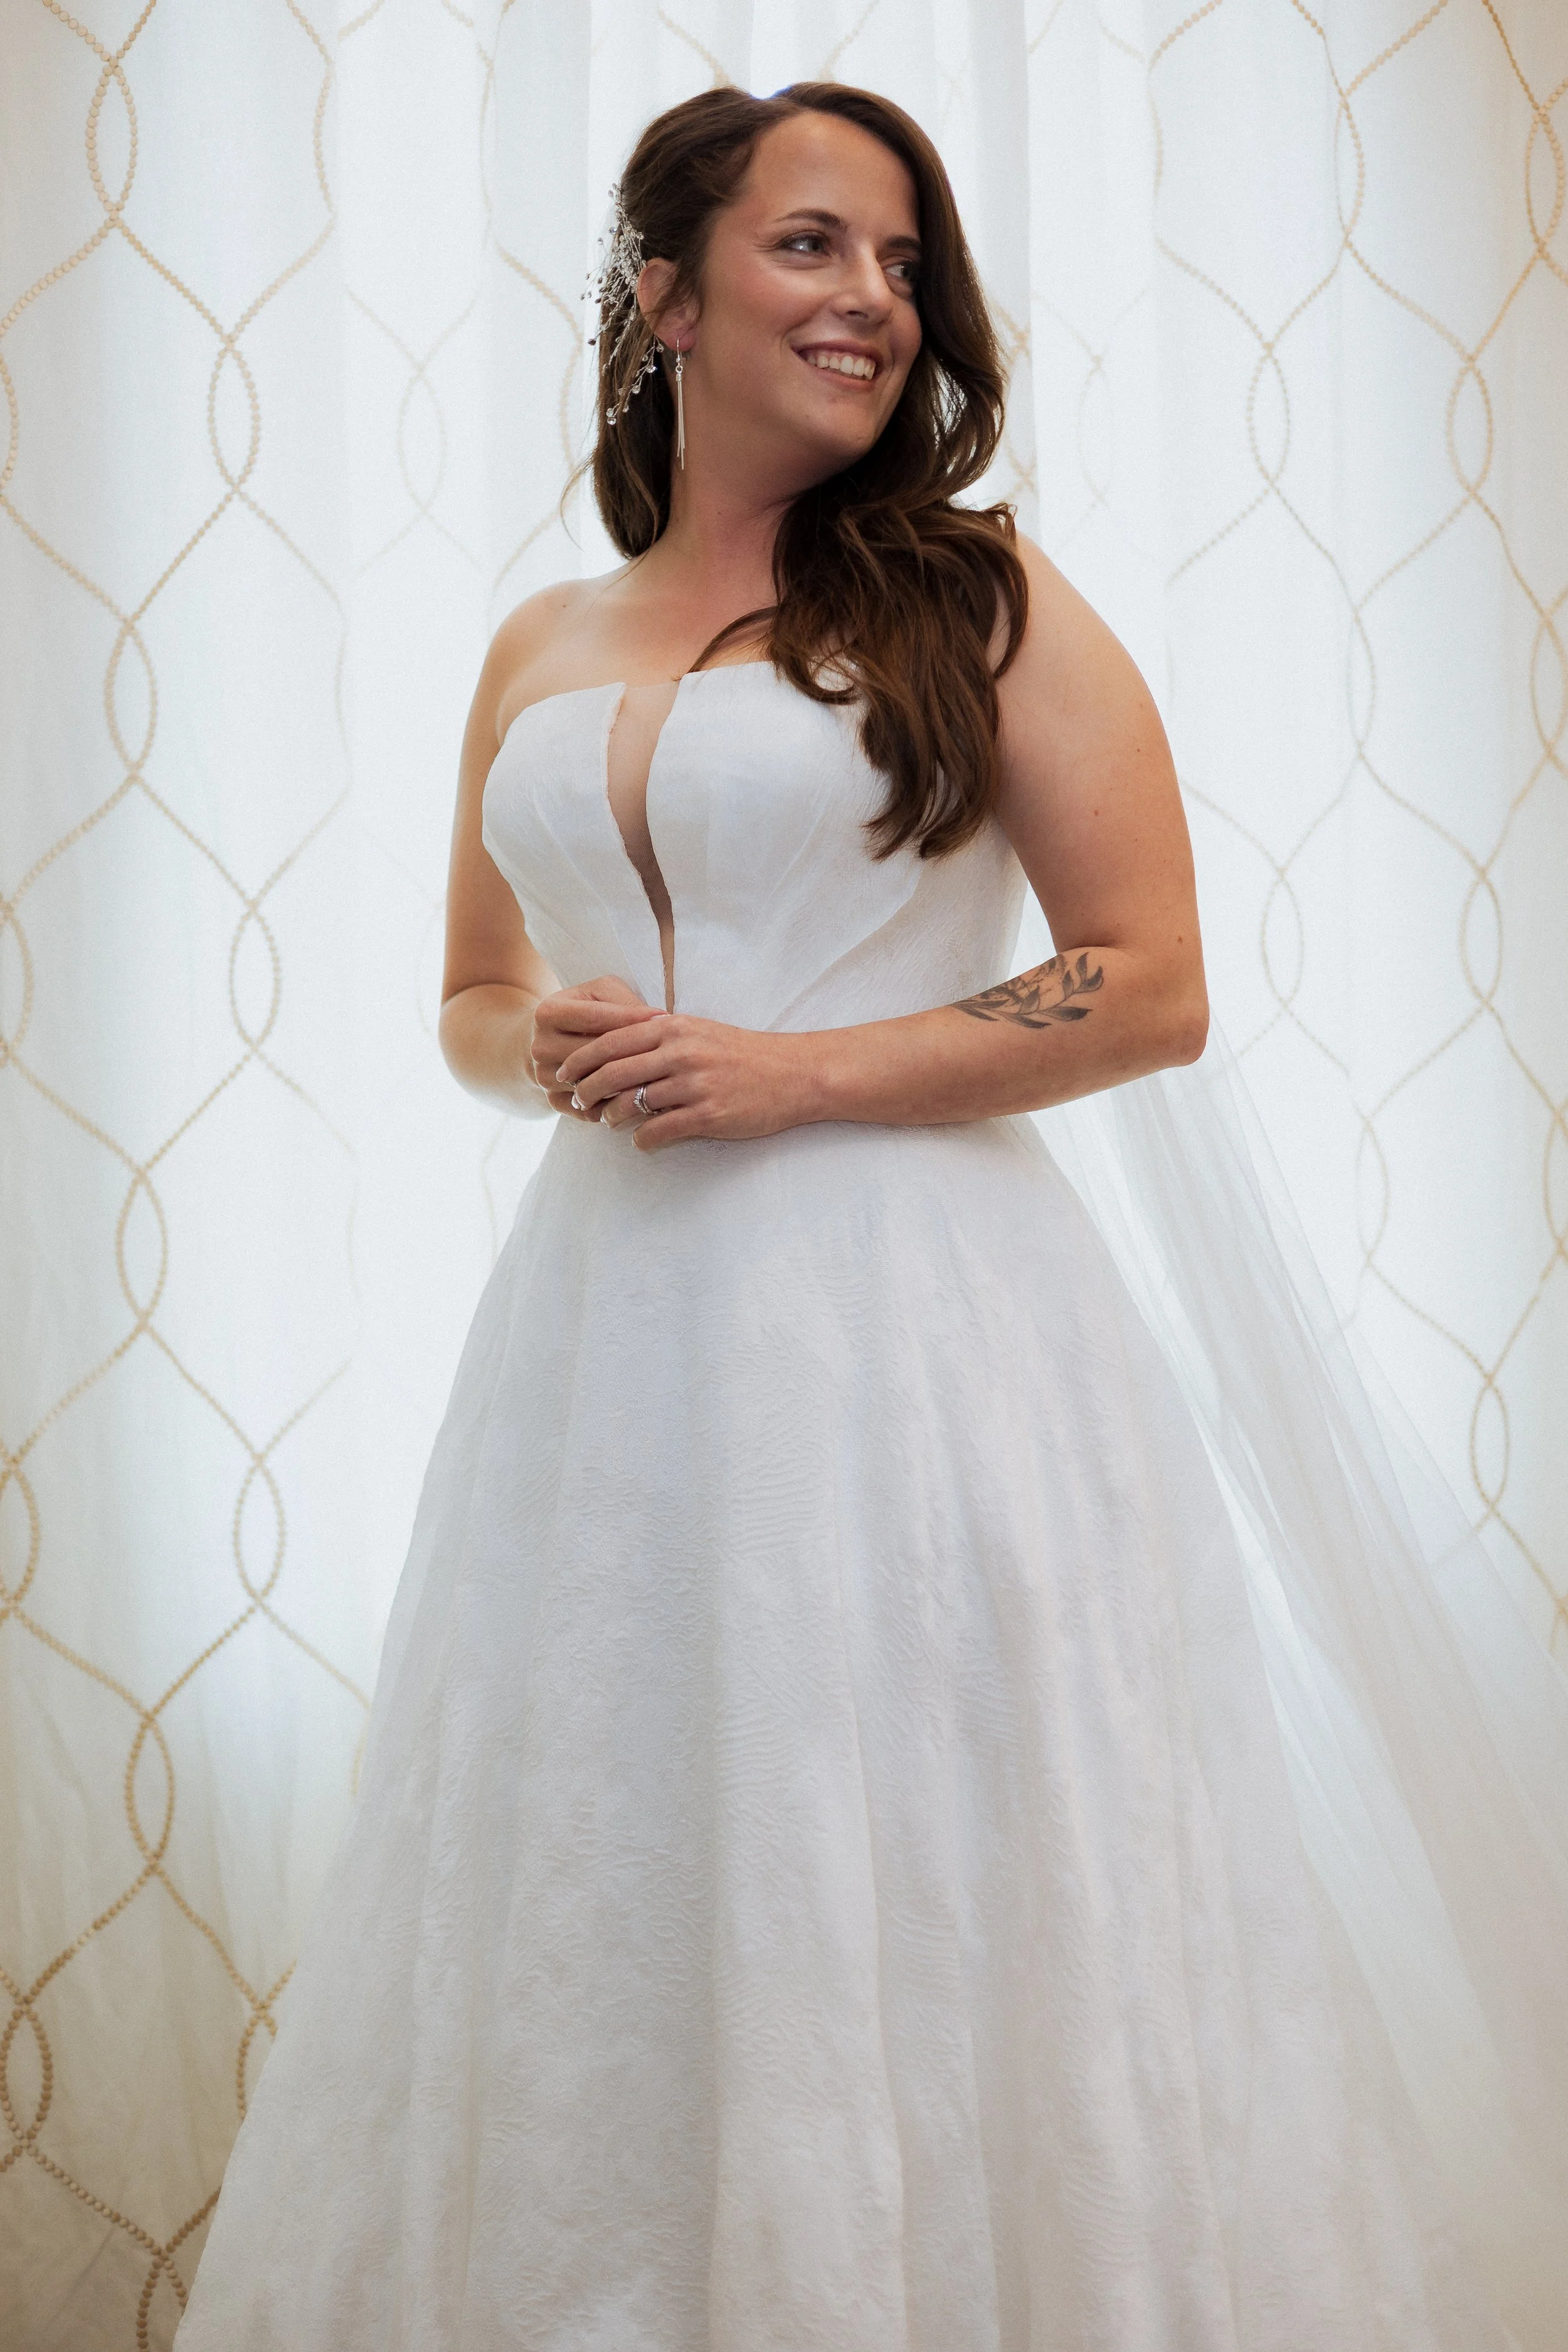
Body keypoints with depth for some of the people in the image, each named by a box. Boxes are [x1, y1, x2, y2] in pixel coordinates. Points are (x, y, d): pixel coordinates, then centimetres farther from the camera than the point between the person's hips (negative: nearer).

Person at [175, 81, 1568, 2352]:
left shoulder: (982, 604, -1)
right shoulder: (540, 656, 11)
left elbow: (1150, 990, -6)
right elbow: (473, 1001, 21)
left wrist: (792, 1071, -11)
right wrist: (552, 1047, -2)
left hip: (914, 1326, -4)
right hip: (619, 1334, 4)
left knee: (926, 1896, 1)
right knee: (614, 1911, 11)